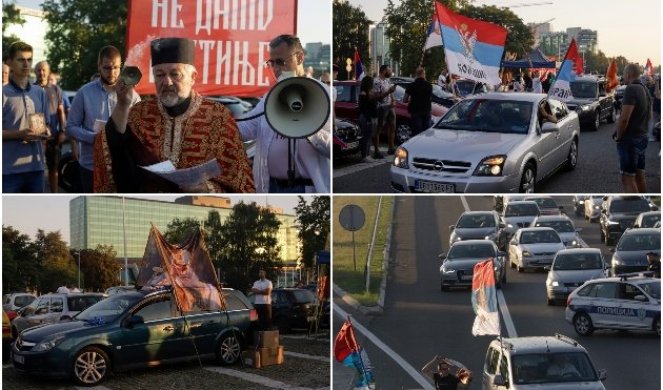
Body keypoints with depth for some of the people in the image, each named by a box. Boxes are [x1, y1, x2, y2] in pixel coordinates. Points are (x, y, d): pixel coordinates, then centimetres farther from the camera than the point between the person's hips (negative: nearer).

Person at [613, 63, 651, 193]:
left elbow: (624, 118, -24)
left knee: (628, 178, -9)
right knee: (640, 175, 15)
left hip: (630, 139, -10)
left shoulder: (631, 89, -18)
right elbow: (649, 114, 24)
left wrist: (618, 136, -11)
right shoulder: (644, 90, 13)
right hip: (642, 137, 10)